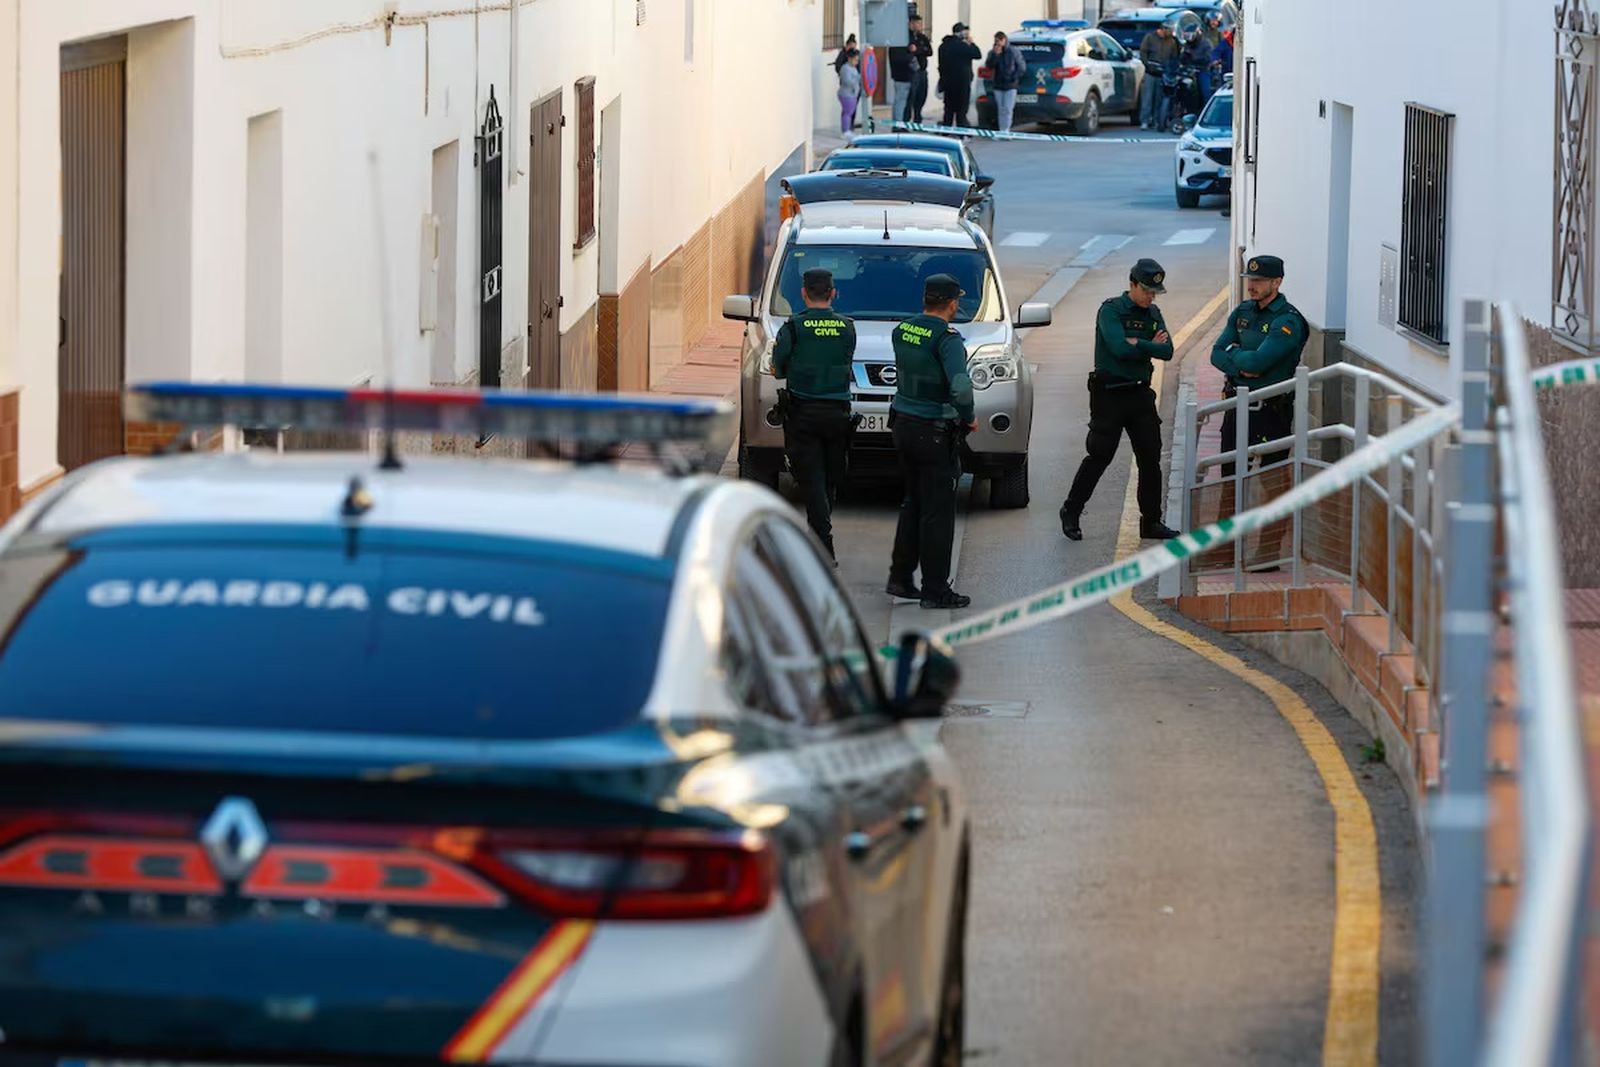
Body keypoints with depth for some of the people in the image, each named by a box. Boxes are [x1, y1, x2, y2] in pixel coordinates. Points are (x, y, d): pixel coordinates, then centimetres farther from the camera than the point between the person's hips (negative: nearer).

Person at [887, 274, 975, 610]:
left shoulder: (903, 331, 5)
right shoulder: (947, 338, -18)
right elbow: (960, 386, -28)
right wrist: (968, 418, -9)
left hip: (904, 426, 7)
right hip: (936, 432, -7)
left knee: (913, 503, 20)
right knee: (937, 511, -1)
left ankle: (900, 578, 22)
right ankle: (934, 589, 2)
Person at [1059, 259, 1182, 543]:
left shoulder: (1152, 313, 10)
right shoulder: (1111, 310, -9)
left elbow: (1167, 351, 0)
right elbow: (1119, 348, -23)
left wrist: (1138, 344, -15)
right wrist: (1151, 346, -11)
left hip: (1140, 393, 6)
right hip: (1109, 394, -6)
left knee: (1150, 458, 4)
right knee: (1099, 456, -4)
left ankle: (1151, 521, 12)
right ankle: (1071, 513, 9)